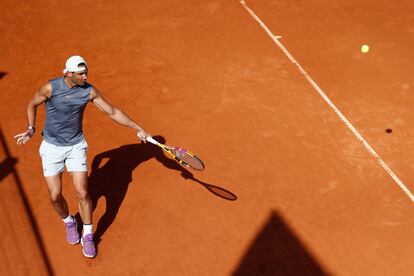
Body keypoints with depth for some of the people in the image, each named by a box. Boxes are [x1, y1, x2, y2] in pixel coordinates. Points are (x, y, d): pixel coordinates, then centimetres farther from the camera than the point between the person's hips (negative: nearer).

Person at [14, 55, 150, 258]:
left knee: (82, 193, -6)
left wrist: (138, 129, -3)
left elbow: (113, 112, -2)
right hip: (51, 148, -1)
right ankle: (69, 222, 32)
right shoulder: (50, 88, -17)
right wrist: (31, 129, -7)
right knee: (55, 196, -1)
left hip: (76, 146, 1)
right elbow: (32, 105, 4)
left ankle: (87, 236, 14)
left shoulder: (89, 91, -11)